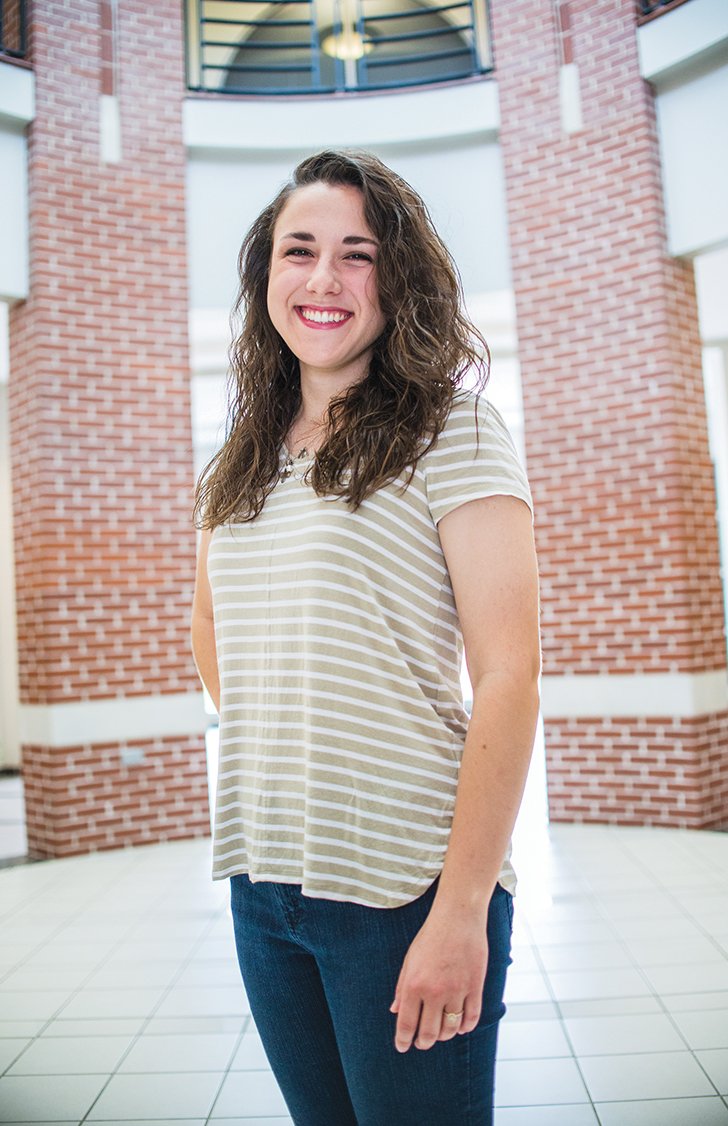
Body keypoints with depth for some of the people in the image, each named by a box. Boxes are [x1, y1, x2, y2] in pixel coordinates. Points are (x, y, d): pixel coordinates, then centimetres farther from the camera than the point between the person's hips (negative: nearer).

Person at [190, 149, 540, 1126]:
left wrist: (462, 909, -18)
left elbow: (509, 677, -13)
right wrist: (276, 769, 10)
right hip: (260, 884, 6)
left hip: (405, 889, -5)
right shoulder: (243, 462, 9)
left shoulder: (451, 432, -7)